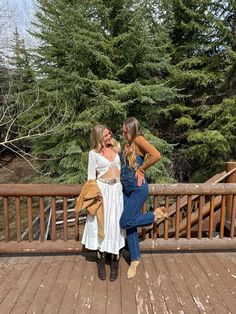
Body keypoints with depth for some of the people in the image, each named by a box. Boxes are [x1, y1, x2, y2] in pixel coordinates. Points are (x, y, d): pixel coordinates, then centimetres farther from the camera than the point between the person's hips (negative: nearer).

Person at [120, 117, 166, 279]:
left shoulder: (139, 140, -12)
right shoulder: (128, 144, 12)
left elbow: (156, 155, -27)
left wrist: (141, 169, -16)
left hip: (138, 188, -8)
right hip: (126, 188, 8)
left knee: (125, 222, -6)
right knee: (130, 225, 11)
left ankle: (155, 215, 13)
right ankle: (135, 259, 26)